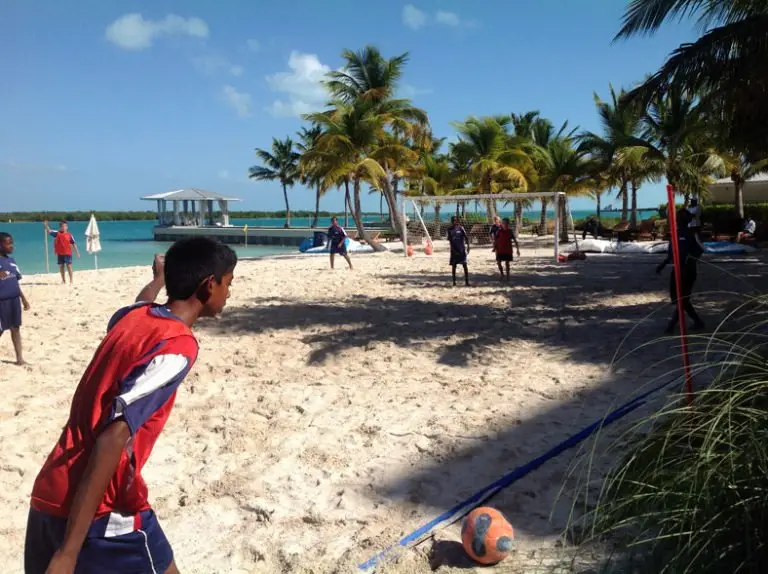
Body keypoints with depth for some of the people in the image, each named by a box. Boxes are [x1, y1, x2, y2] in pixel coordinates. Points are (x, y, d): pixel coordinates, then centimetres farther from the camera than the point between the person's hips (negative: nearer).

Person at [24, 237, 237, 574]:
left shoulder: (131, 317, 7)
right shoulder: (179, 346, -16)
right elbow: (113, 439, -24)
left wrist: (160, 278, 57)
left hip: (48, 496, 8)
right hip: (100, 510, -8)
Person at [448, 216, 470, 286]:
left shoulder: (461, 228, -2)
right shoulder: (450, 229, 3)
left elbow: (466, 238, -2)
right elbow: (450, 240, 3)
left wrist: (468, 247, -9)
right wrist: (453, 249, -5)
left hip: (462, 249, -2)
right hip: (454, 250, 2)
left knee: (464, 265, -5)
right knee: (453, 266, 5)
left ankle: (467, 281, -1)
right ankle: (454, 282, 14)